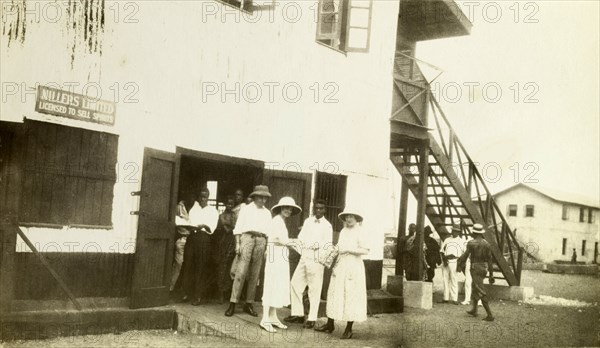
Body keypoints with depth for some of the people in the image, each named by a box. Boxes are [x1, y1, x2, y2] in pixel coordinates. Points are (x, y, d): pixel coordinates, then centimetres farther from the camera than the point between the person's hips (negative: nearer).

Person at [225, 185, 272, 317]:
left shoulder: (267, 213, 17)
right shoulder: (246, 209, 8)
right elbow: (238, 227, 4)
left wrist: (267, 248, 7)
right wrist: (237, 243, -6)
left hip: (261, 241, 4)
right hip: (247, 238, -4)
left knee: (255, 275, 4)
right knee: (241, 272, -11)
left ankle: (249, 304, 11)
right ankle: (233, 303, -8)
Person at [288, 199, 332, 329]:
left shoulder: (327, 226, 0)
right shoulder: (307, 221, 14)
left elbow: (328, 245, -4)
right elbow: (301, 237, 11)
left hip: (317, 260, -5)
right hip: (304, 257, 5)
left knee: (314, 289, -2)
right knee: (295, 283, 4)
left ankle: (312, 318, 5)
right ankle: (298, 313, 16)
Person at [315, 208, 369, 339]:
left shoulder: (359, 232, -6)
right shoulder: (343, 231, 14)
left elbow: (365, 250, -15)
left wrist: (348, 250, -18)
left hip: (353, 266, -7)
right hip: (340, 266, 7)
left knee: (351, 296, -1)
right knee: (334, 294, 8)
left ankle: (349, 329, 7)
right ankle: (330, 325, 17)